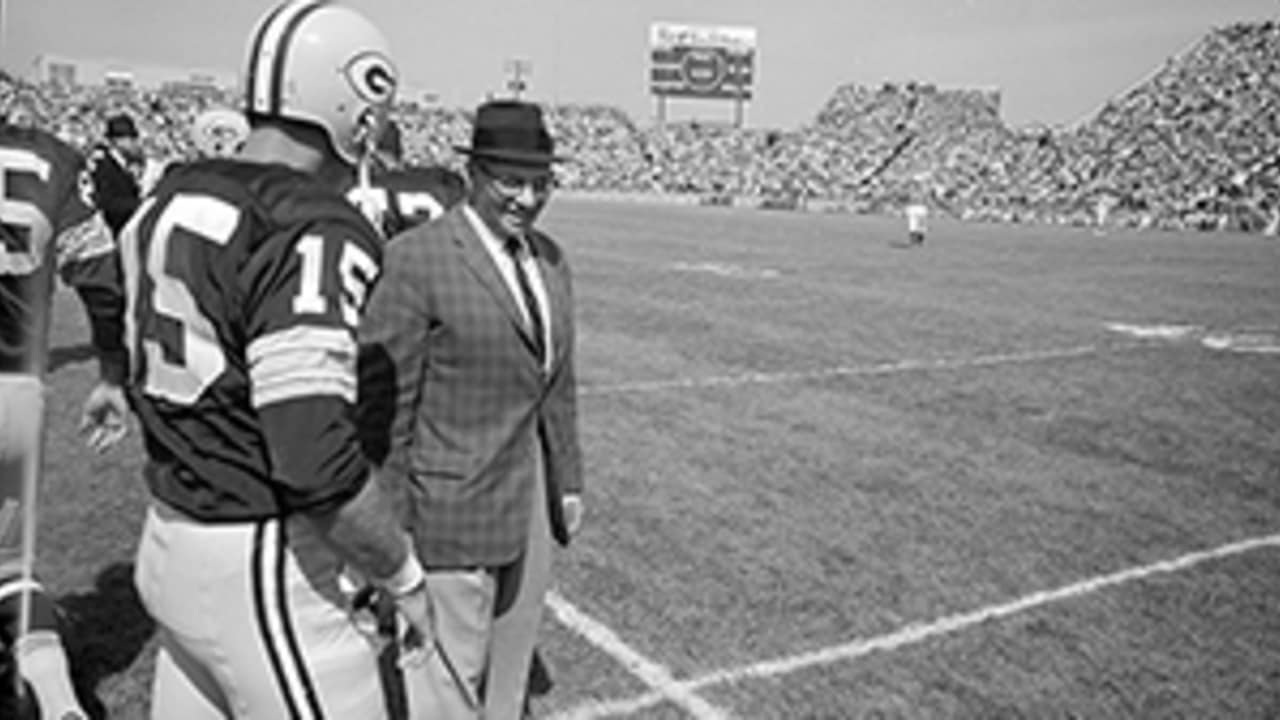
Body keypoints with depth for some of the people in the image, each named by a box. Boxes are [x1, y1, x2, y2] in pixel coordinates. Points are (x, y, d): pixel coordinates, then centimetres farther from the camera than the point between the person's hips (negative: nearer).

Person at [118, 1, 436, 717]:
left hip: (171, 542, 8)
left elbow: (160, 379, 12)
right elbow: (315, 455, -29)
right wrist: (406, 575, -15)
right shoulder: (313, 232, -23)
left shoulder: (173, 201, 4)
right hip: (263, 570, -8)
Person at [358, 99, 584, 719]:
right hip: (454, 504, -7)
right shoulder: (416, 258, -15)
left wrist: (568, 482, 14)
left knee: (509, 667, 20)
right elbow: (382, 400, -13)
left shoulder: (549, 259, 7)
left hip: (532, 504, 7)